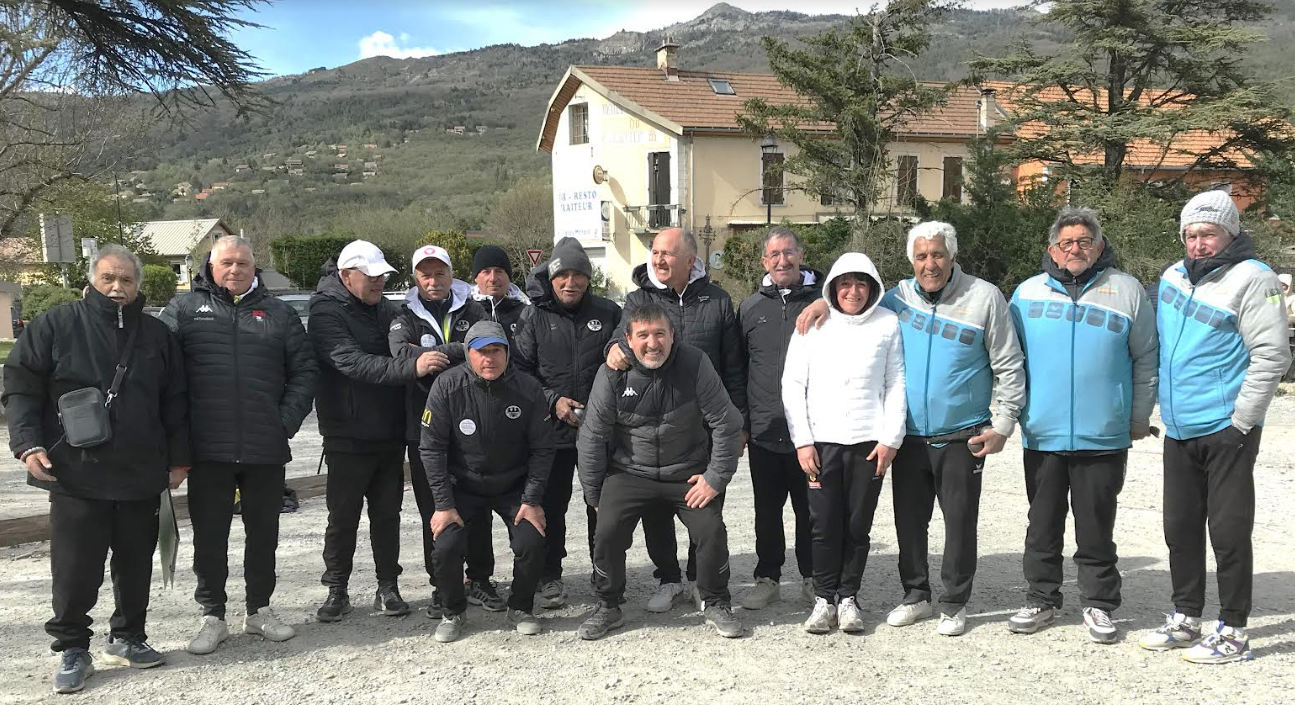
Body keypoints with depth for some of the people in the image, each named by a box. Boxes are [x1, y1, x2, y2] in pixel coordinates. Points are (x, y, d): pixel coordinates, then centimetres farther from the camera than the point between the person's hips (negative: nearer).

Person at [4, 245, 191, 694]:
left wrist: (178, 458, 10)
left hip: (141, 476, 3)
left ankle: (128, 637, 27)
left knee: (135, 565, 11)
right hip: (75, 475, -3)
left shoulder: (156, 334, 9)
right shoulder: (56, 326, 1)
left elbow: (175, 403, 13)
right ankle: (72, 649, 15)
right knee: (75, 569, 0)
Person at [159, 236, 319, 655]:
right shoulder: (184, 310, 6)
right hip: (207, 450, -1)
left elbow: (305, 371, 9)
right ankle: (212, 616, 19)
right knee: (209, 536, 7)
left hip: (265, 449, 2)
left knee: (263, 533, 11)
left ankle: (260, 609, 26)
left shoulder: (278, 314, 10)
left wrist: (288, 420, -3)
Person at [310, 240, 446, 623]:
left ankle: (388, 587, 20)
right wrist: (411, 366, -35)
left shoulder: (387, 310, 10)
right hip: (347, 436, -5)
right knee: (343, 517, 4)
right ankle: (337, 591, 17)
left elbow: (406, 352, 22)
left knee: (387, 513, 11)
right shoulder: (326, 314, -11)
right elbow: (354, 363, -26)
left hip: (390, 433, 5)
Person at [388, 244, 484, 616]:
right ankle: (442, 586, 17)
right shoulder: (405, 318, 6)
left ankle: (479, 579, 22)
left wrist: (439, 355, -16)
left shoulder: (472, 311, 8)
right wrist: (459, 355, -20)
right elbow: (401, 352, -15)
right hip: (424, 428, 0)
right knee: (434, 512, 6)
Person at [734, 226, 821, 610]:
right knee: (767, 510, 11)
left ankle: (813, 576, 23)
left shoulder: (823, 300, 1)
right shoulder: (750, 307, 9)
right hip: (764, 430, 2)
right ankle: (767, 578, 23)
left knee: (811, 509, 8)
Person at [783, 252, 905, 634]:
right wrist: (802, 441, -2)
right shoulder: (813, 323, 5)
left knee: (858, 526, 4)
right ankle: (824, 599, 12)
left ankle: (848, 597, 17)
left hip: (869, 441, 0)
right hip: (821, 441, 0)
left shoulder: (888, 323, 6)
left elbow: (896, 384, 6)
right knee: (824, 525, -1)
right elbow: (792, 384, 5)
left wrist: (890, 438, -1)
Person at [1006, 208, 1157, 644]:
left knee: (1096, 527, 6)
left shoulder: (1126, 290, 3)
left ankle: (1099, 605, 19)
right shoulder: (1028, 293, 7)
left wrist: (1139, 418, 5)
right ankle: (1041, 600, 23)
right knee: (1043, 525, 11)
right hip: (1042, 434, 2)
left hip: (1103, 437, -2)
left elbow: (1146, 359, 7)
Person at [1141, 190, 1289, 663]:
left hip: (1226, 431, -7)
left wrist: (1241, 421, -15)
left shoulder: (1251, 279, -10)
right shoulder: (1173, 276, 10)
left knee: (1228, 530, 0)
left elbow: (1272, 355, -14)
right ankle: (1185, 618, 26)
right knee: (1180, 527, 13)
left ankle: (1232, 631, 11)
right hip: (1179, 430, 7)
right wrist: (1162, 405, 17)